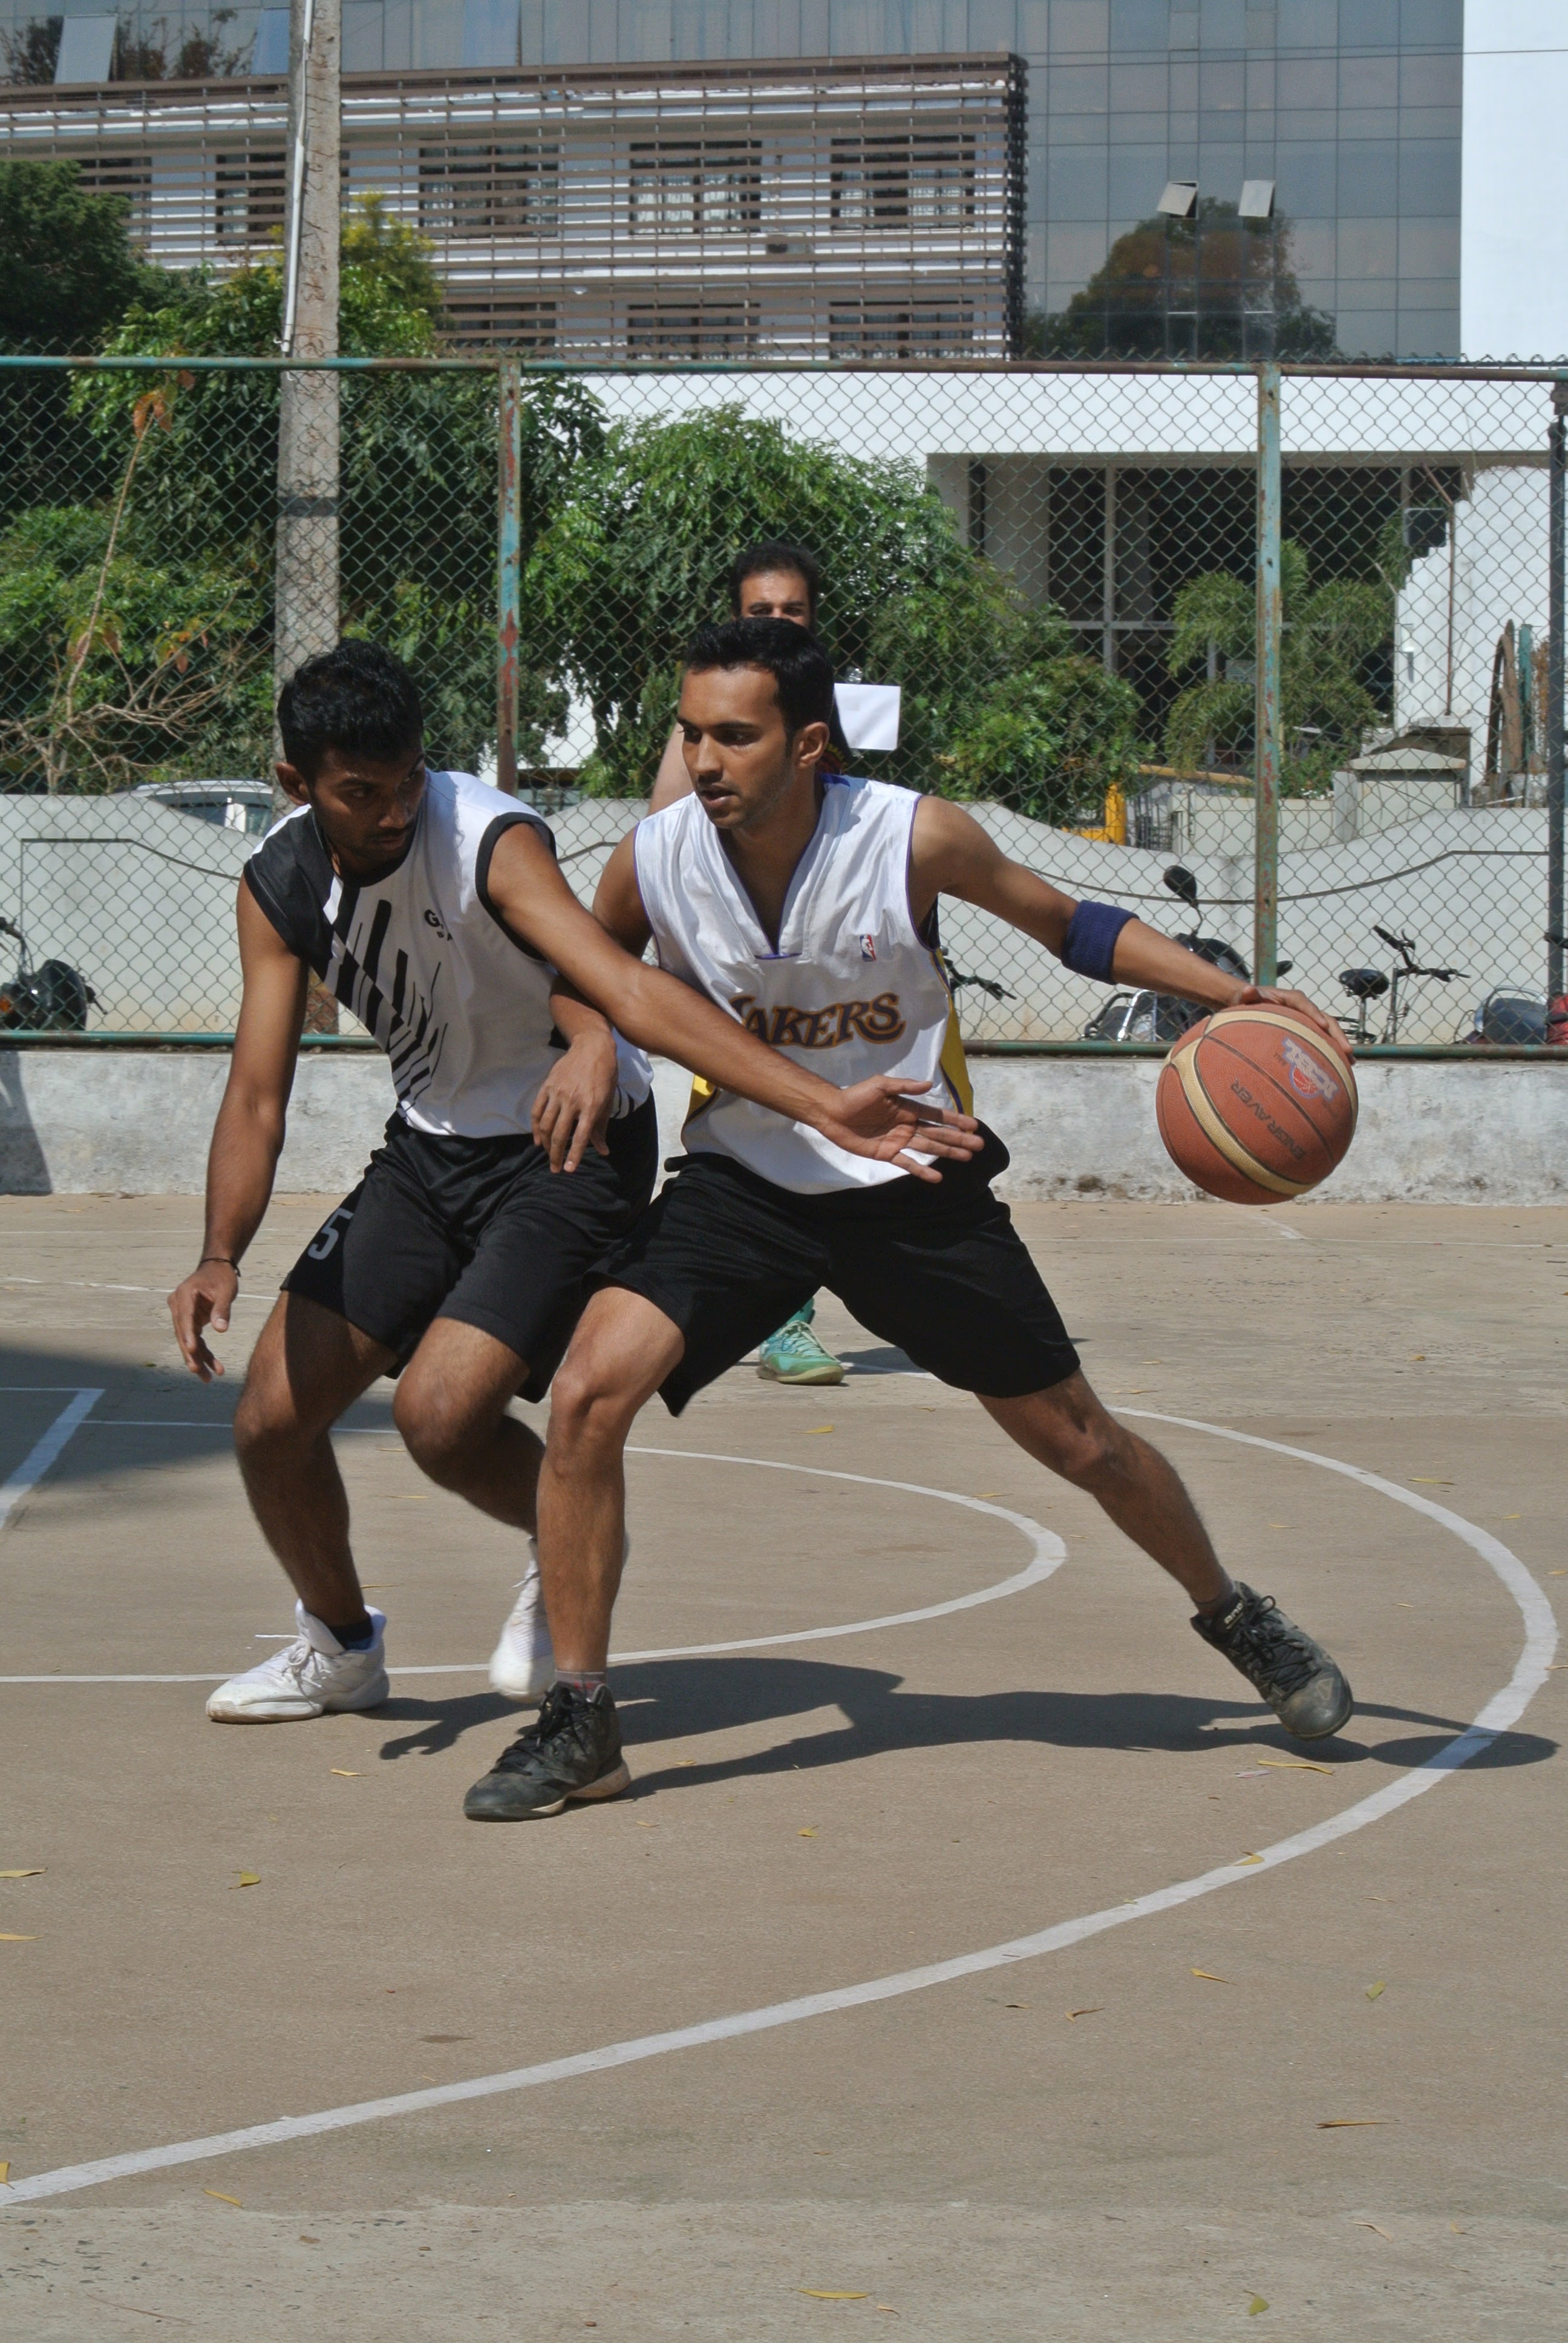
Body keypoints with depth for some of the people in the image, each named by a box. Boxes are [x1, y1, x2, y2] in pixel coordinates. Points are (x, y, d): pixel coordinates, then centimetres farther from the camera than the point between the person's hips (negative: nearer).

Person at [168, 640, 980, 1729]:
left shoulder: (488, 840, -27)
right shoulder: (281, 885, -8)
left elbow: (630, 989, -38)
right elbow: (258, 1097, -8)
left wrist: (826, 1104, -51)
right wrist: (221, 1257, -27)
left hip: (570, 1150, -6)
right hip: (430, 1147, 6)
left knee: (441, 1413, -23)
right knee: (273, 1417, 2)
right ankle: (341, 1642, 30)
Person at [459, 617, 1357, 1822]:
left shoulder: (914, 838, -21)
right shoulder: (654, 859, -15)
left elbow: (1073, 926, -4)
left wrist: (1237, 997, -14)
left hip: (915, 1183, -1)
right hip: (745, 1177, 1)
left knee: (1075, 1437, 9)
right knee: (588, 1394, -20)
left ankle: (1232, 1613, 39)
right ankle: (579, 1720, -8)